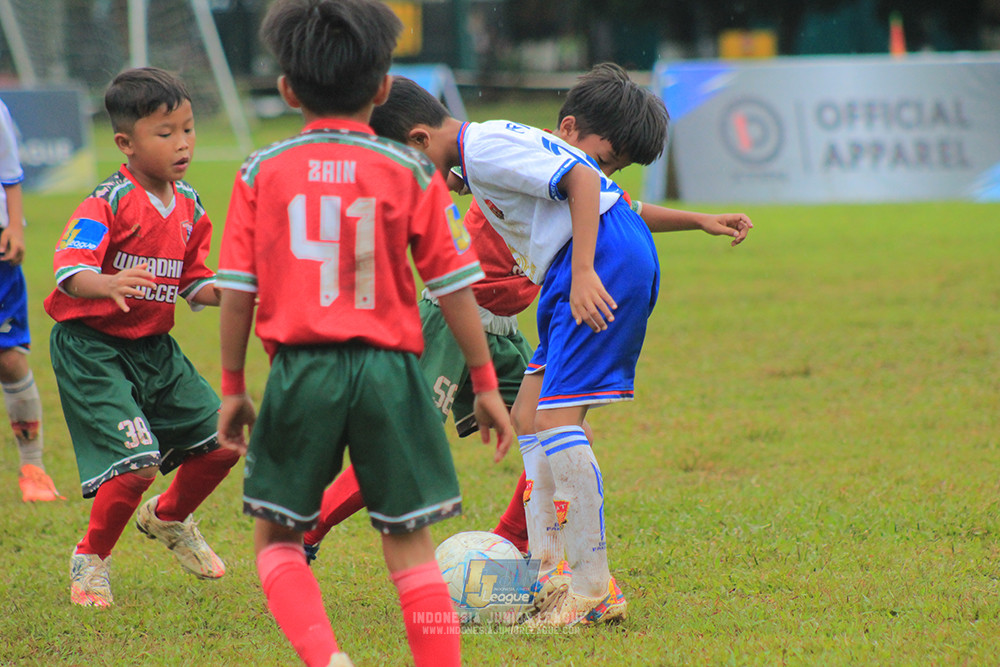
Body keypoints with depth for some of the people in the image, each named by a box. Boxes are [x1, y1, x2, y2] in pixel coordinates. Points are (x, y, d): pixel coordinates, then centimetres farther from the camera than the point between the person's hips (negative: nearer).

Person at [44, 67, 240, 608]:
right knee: (137, 463, -19)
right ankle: (90, 559, 7)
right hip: (90, 348, -7)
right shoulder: (107, 204, -18)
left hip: (154, 348, 7)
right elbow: (69, 268, -29)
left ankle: (168, 519, 34)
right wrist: (107, 286, -49)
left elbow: (193, 281, 15)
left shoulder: (188, 208, 5)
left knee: (222, 442, 4)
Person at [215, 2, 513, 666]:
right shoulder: (411, 172, 0)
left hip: (300, 369, 0)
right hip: (387, 367, 0)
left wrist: (232, 387, 12)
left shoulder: (262, 171, 2)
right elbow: (454, 286, 1)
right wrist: (485, 384, 9)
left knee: (276, 537, 10)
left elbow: (236, 292, 2)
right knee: (410, 543, 8)